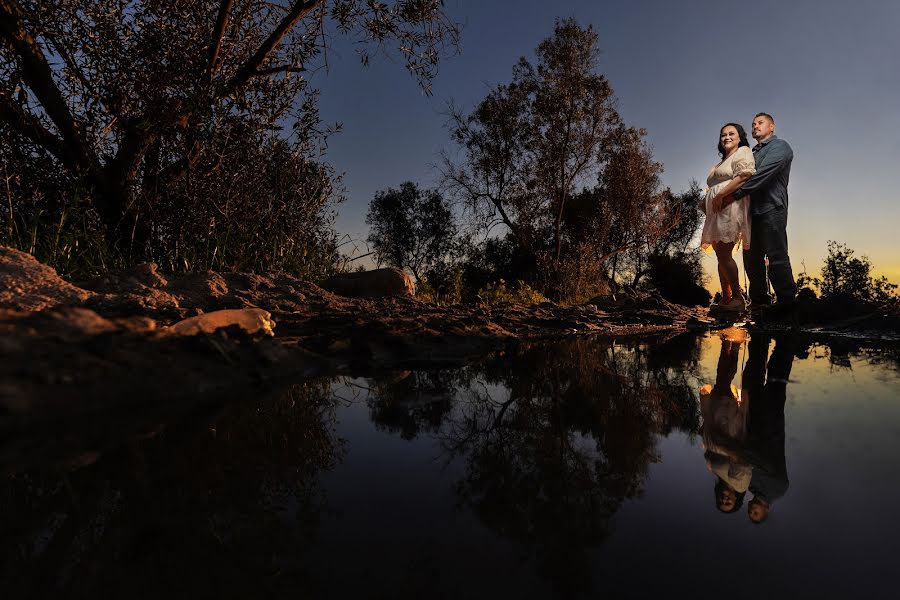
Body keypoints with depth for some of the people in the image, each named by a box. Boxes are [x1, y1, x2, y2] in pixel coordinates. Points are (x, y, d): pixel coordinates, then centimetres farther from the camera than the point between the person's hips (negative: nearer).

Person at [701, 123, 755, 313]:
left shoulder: (743, 152, 5)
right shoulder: (721, 162, 31)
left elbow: (744, 175, -12)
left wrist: (720, 195, -17)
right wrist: (707, 201, 13)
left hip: (730, 208, -9)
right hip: (717, 212, 9)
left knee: (724, 254, -18)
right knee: (721, 255, 3)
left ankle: (738, 297, -13)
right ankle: (726, 299, 4)